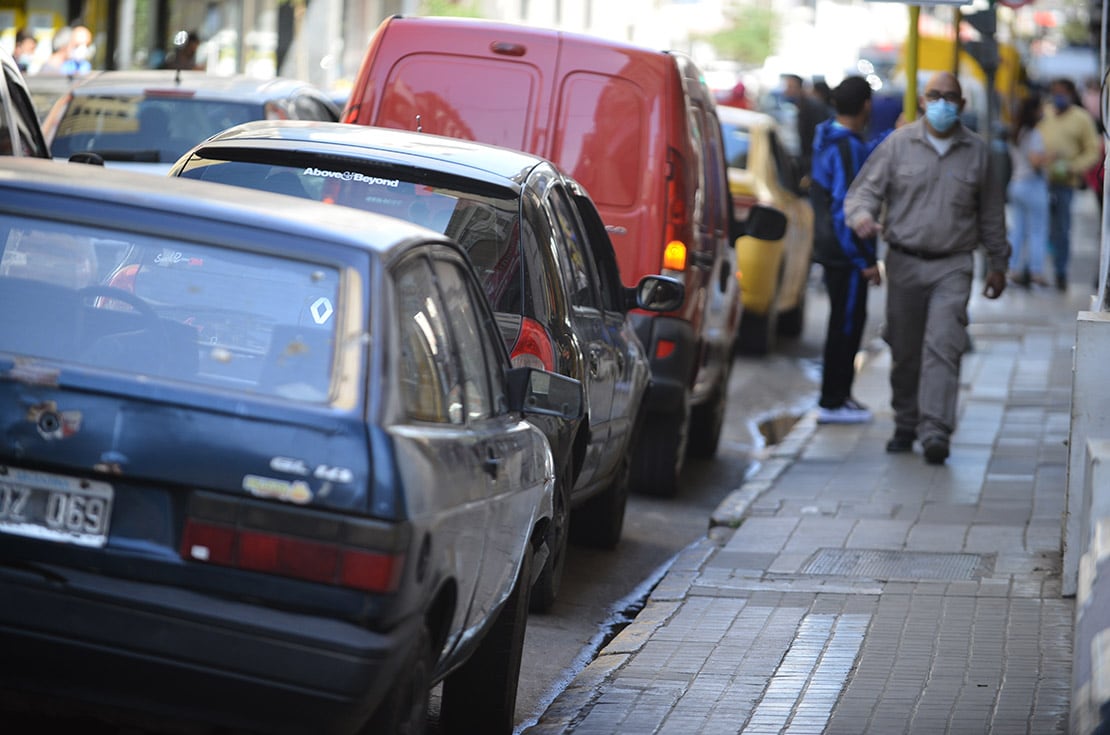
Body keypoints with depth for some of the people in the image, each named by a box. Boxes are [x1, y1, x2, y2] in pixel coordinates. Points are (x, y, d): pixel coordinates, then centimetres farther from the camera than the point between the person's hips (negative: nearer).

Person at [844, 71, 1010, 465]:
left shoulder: (977, 151, 7)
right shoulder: (898, 144, 4)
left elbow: (991, 212, 16)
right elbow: (865, 189, 4)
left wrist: (997, 263, 17)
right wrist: (863, 217, -19)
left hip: (953, 266, -1)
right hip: (904, 262, 1)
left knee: (943, 345, -15)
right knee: (904, 351, 7)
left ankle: (935, 431, -20)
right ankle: (906, 425, 23)